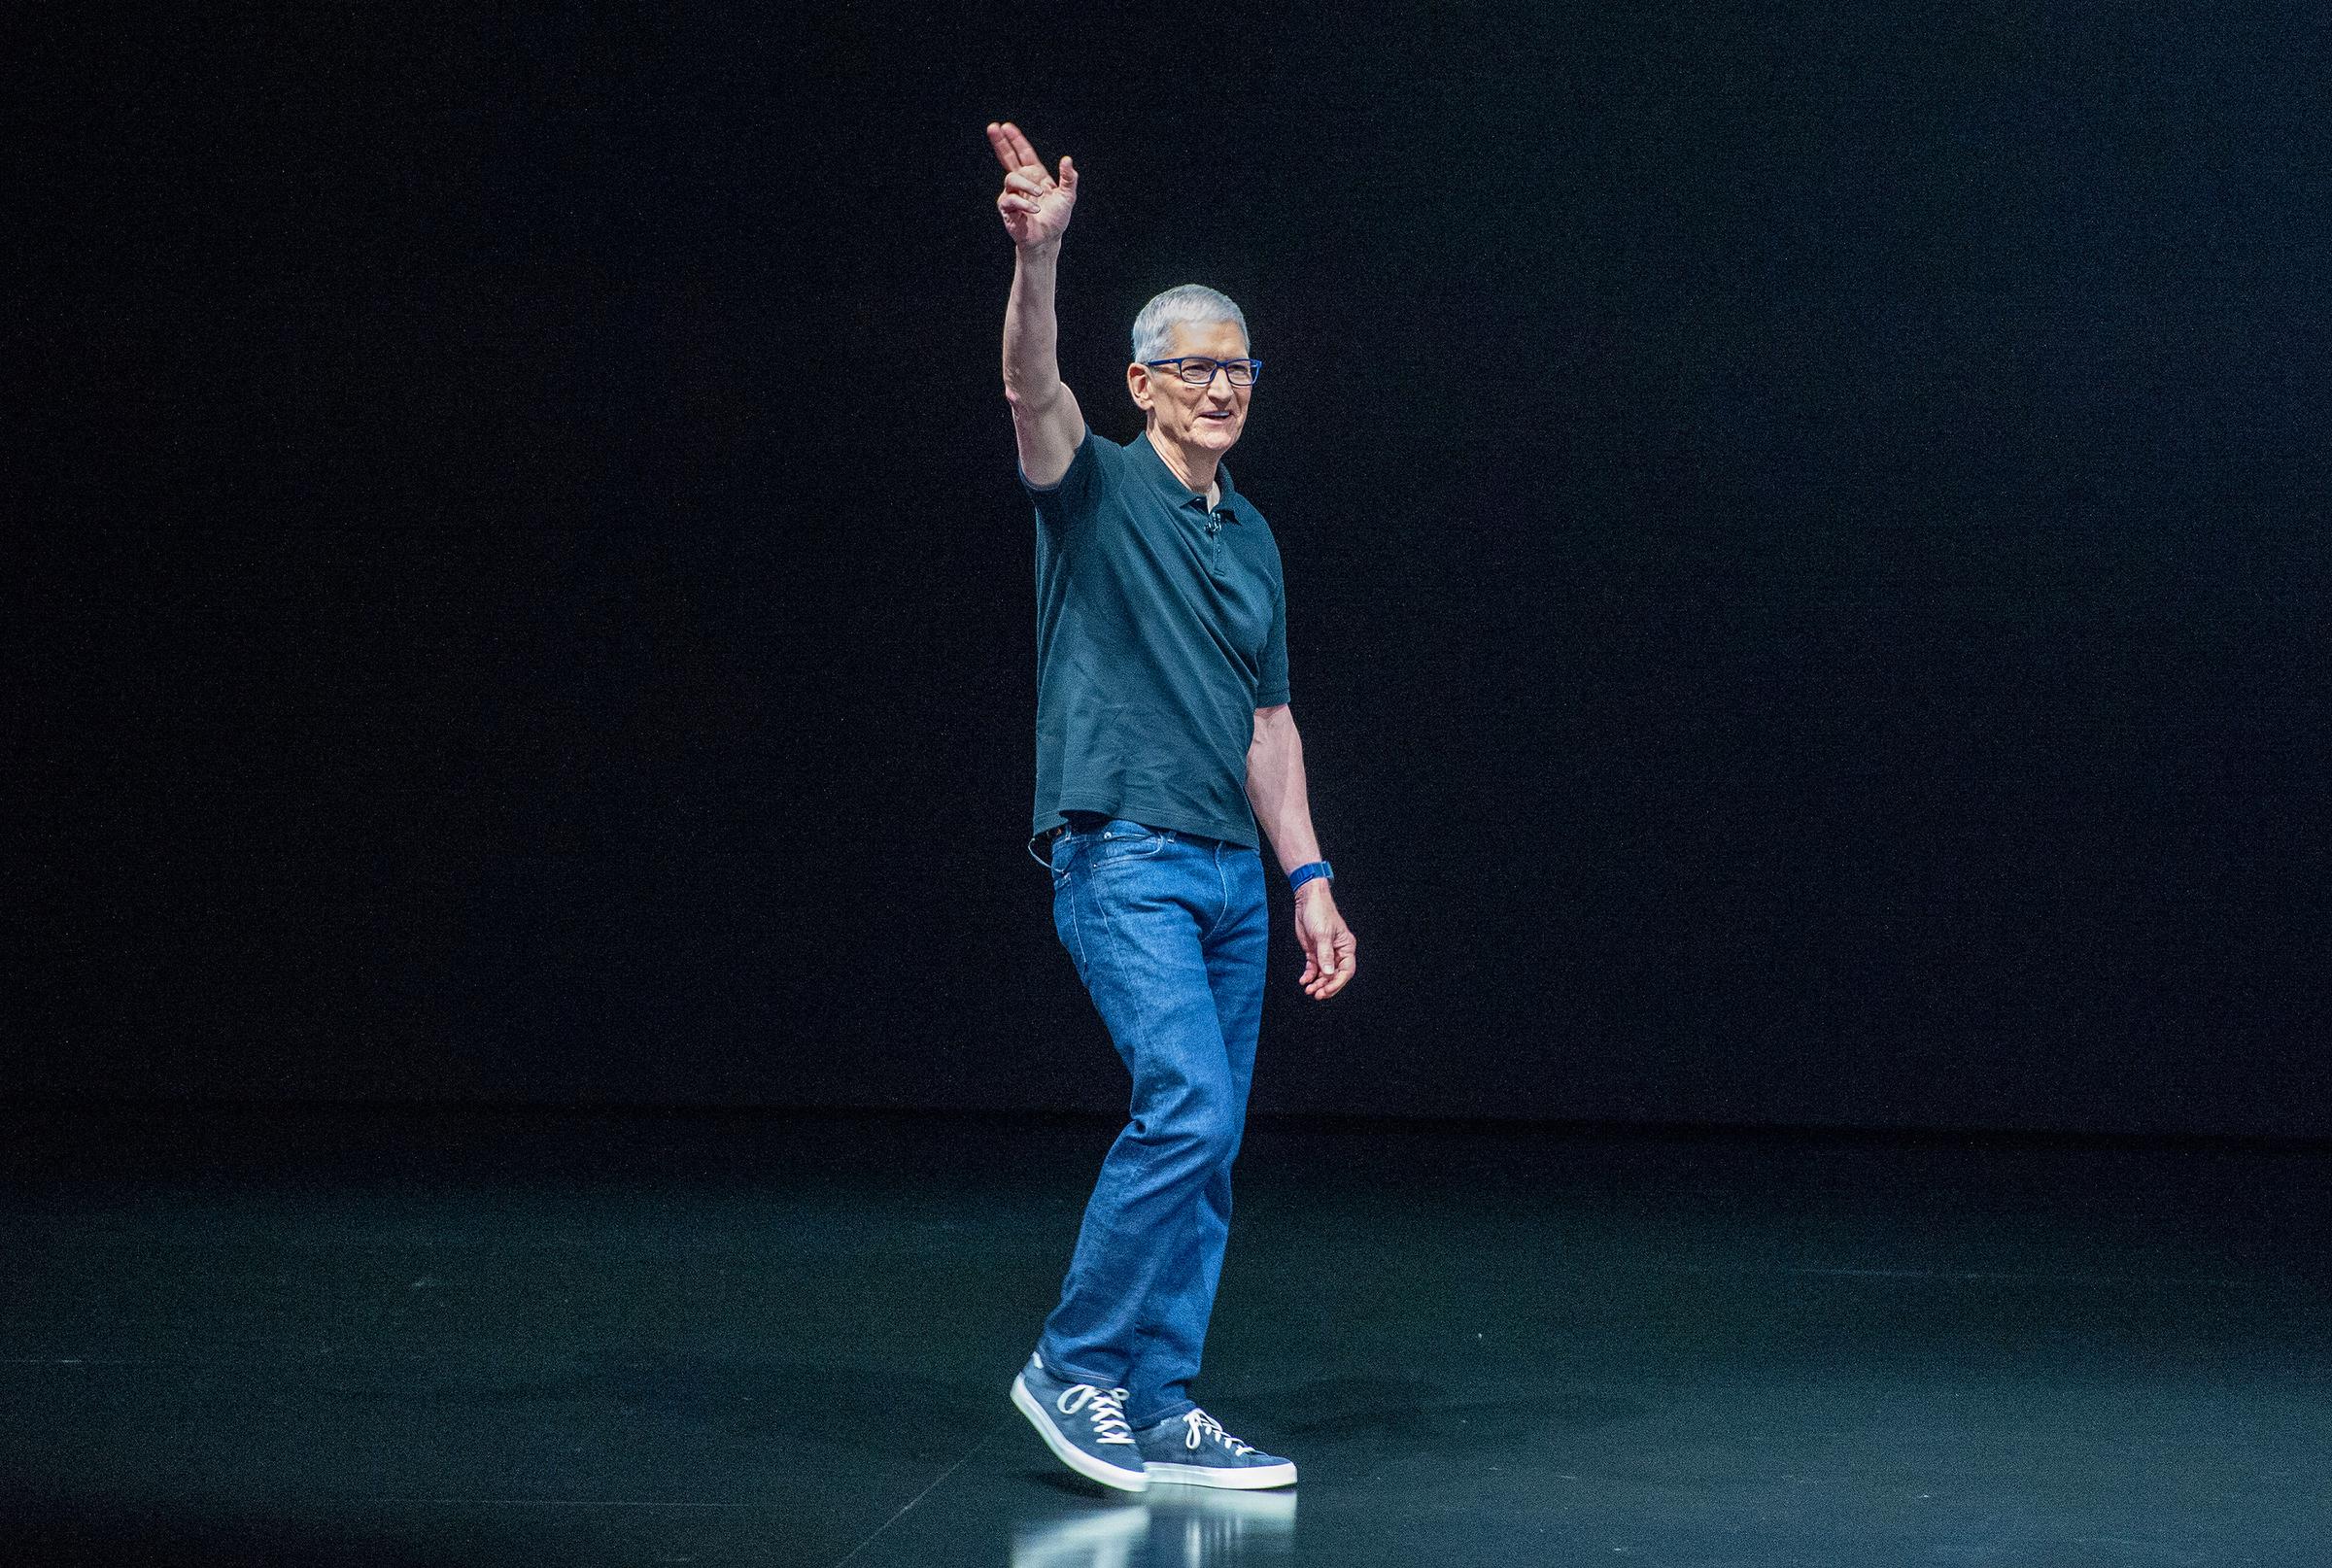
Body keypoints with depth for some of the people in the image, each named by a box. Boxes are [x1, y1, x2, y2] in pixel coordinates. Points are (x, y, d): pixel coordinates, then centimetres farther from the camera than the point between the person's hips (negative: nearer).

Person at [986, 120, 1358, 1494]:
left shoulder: (1254, 538, 17)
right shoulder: (1095, 487, -2)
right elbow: (1034, 388, -23)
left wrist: (1310, 879, 15)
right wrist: (1040, 255, -41)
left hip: (1231, 871, 7)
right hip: (1123, 854, -7)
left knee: (1208, 1148, 5)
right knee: (1190, 1109, -19)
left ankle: (1160, 1412, 12)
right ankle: (1075, 1363, -4)